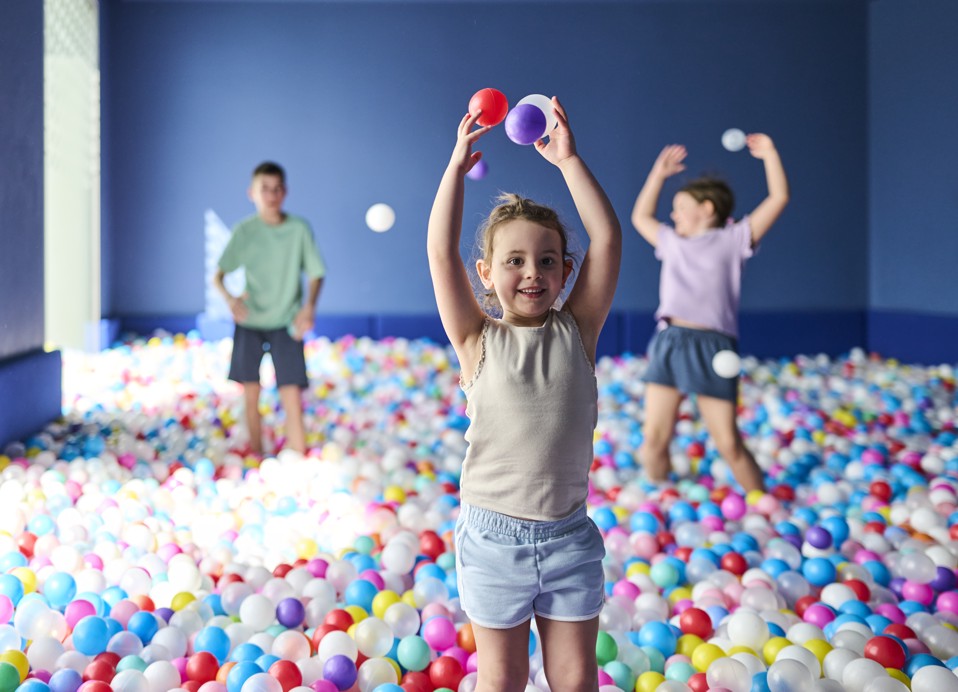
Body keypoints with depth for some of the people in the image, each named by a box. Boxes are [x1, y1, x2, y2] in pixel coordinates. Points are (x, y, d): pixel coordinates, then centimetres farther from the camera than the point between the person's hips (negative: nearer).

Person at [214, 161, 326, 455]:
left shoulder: (299, 229, -4)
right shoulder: (244, 230, -4)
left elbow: (316, 274, 1)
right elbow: (218, 274, -6)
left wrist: (309, 305, -18)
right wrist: (229, 298, -27)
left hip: (286, 323, -1)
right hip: (249, 322, 1)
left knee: (292, 397, -9)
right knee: (251, 396, 5)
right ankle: (256, 459, 20)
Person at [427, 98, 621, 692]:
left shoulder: (576, 332, 0)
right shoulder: (479, 341, -4)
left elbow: (607, 239, -7)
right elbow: (442, 252, -12)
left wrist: (568, 160, -9)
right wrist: (459, 162, -12)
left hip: (569, 535, 1)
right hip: (494, 534, -1)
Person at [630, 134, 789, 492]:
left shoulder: (732, 239, 12)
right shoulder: (672, 243, 25)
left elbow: (779, 198, 9)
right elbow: (640, 216, 41)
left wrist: (769, 153, 14)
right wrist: (659, 173, 39)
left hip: (712, 348, -4)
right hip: (668, 342, 4)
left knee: (729, 444, -5)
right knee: (654, 439, -1)